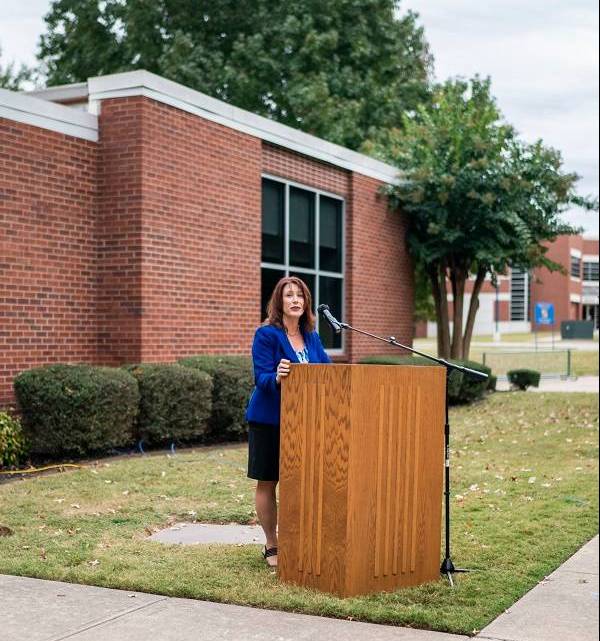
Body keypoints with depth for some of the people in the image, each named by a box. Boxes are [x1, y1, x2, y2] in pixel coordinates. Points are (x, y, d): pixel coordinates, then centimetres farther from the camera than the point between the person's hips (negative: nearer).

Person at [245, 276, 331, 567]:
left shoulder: (312, 336, 8)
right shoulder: (266, 335, -10)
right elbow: (262, 378, -17)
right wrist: (277, 377, -38)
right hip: (270, 420, -5)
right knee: (267, 482, 4)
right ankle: (271, 546, 15)